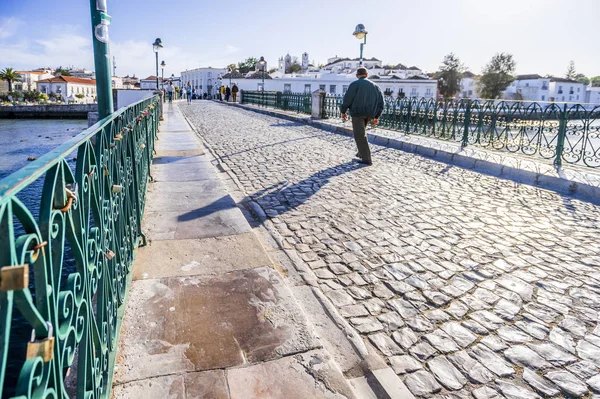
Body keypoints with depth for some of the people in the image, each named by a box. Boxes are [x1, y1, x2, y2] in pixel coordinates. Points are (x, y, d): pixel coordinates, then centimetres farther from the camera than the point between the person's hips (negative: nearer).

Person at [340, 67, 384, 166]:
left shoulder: (355, 84, -2)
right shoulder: (375, 86, 13)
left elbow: (347, 99, -9)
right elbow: (381, 102, 12)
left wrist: (343, 111, 3)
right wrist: (376, 116, 17)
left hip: (357, 112, -6)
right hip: (369, 114, 6)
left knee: (360, 135, -3)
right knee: (361, 131, 26)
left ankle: (366, 159, -8)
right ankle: (361, 153, 26)